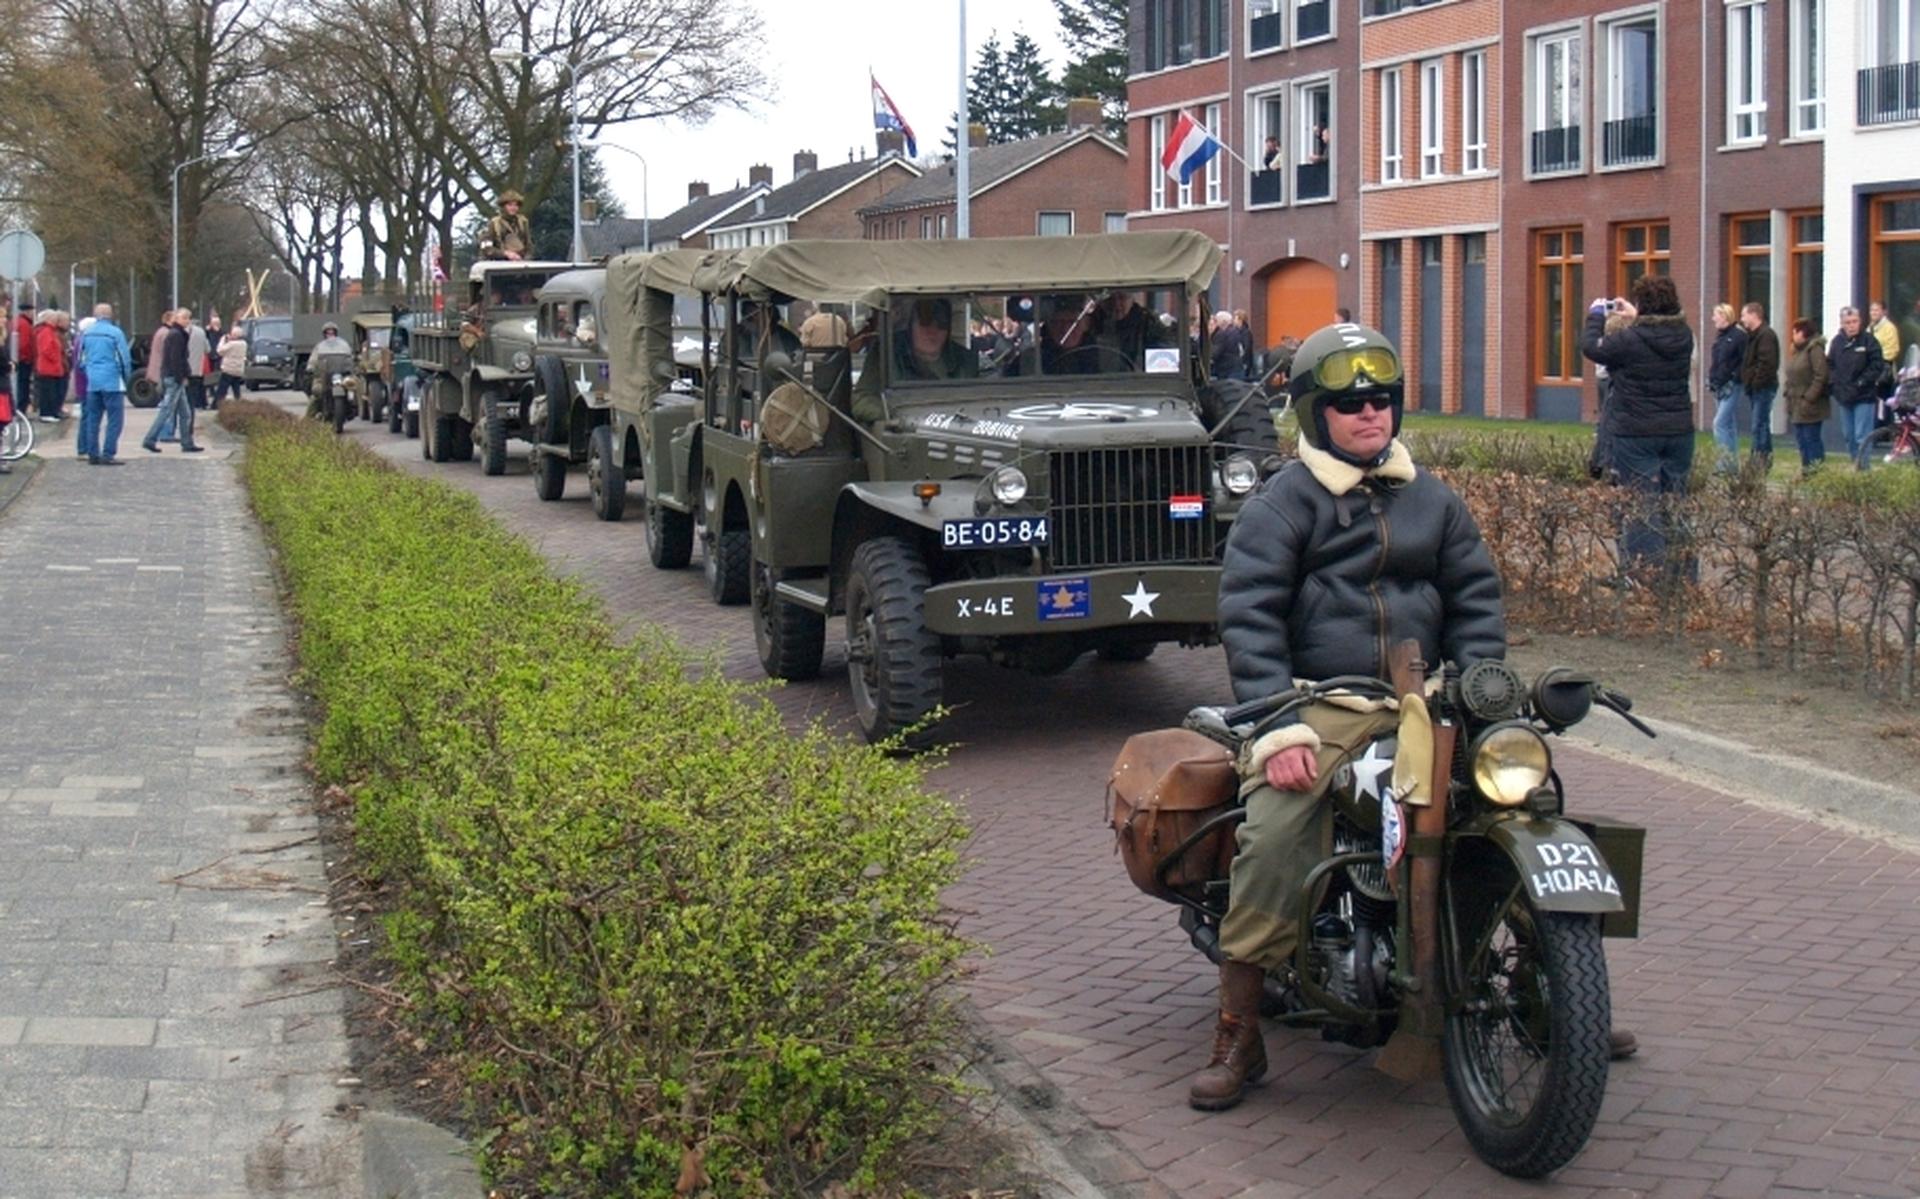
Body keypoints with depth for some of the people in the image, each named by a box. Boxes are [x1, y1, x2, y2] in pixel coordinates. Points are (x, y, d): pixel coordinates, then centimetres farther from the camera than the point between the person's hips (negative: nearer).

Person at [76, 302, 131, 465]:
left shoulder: (86, 333, 6)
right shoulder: (115, 332, -9)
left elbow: (80, 358, 14)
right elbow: (125, 358, -8)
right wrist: (127, 378, 6)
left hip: (92, 383, 5)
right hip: (112, 382, -5)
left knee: (93, 419, 12)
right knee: (114, 419, -2)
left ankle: (93, 454, 13)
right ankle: (108, 455, -9)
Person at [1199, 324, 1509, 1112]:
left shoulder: (1432, 501, 18)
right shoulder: (1283, 503, 3)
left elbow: (1476, 599, 19)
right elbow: (1249, 616, -6)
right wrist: (1279, 726, -17)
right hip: (1317, 709, -4)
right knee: (1271, 838, -27)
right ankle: (1237, 1038, -18)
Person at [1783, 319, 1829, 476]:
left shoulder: (1815, 349, -12)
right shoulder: (1796, 350, 16)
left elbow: (1820, 376, -18)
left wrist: (1809, 398, -21)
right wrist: (1788, 393, 10)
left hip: (1810, 405, -9)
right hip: (1796, 404, 9)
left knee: (1811, 438, -5)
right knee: (1800, 439, 10)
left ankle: (1816, 470, 0)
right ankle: (1806, 470, 16)